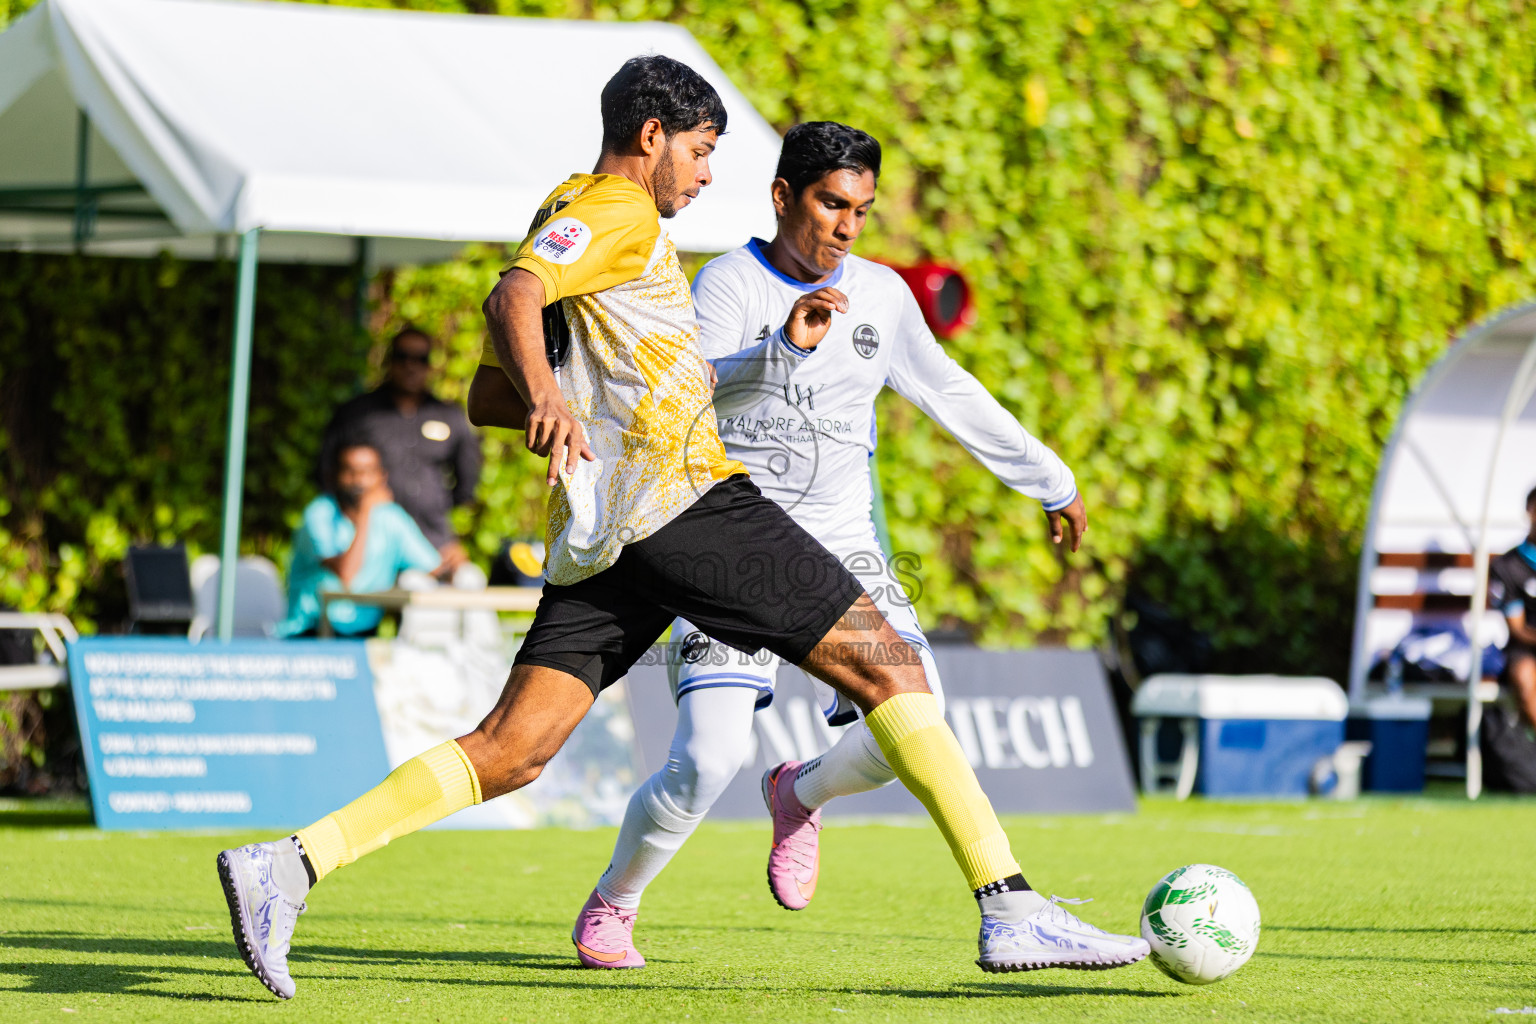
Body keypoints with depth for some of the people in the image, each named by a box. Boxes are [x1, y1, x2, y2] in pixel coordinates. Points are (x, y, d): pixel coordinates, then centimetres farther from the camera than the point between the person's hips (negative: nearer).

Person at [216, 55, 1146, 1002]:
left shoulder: (565, 211, 28)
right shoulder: (619, 212, 0)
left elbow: (490, 398, 33)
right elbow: (513, 297, -19)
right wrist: (547, 396, -37)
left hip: (597, 536, 9)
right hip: (686, 497, -9)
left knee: (510, 753, 0)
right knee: (883, 665, -7)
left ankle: (291, 863, -15)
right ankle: (1010, 907, -14)